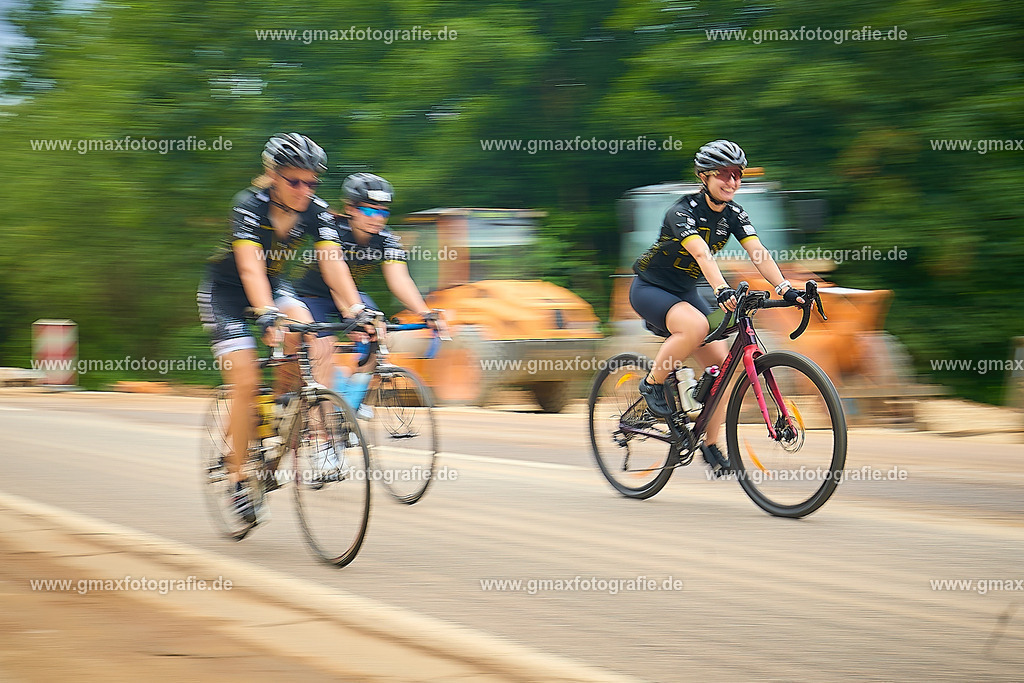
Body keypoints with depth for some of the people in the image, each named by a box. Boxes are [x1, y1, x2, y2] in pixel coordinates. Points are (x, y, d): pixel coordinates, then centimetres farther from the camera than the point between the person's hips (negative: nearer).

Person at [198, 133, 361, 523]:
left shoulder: (316, 211, -17)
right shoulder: (250, 205, -29)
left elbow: (333, 263, -25)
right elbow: (250, 267, -41)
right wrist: (268, 316, -56)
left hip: (272, 283, 4)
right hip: (225, 290, -4)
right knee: (246, 382, -15)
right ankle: (237, 477, -3)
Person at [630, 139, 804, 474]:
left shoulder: (733, 214, -4)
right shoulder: (683, 211, -24)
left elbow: (759, 253, -16)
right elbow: (701, 254, -41)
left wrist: (784, 289, -31)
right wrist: (722, 291, -56)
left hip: (685, 292, 7)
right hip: (649, 288, -7)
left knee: (721, 364, -7)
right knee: (696, 326, -36)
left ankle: (711, 446, 5)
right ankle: (652, 384, -14)